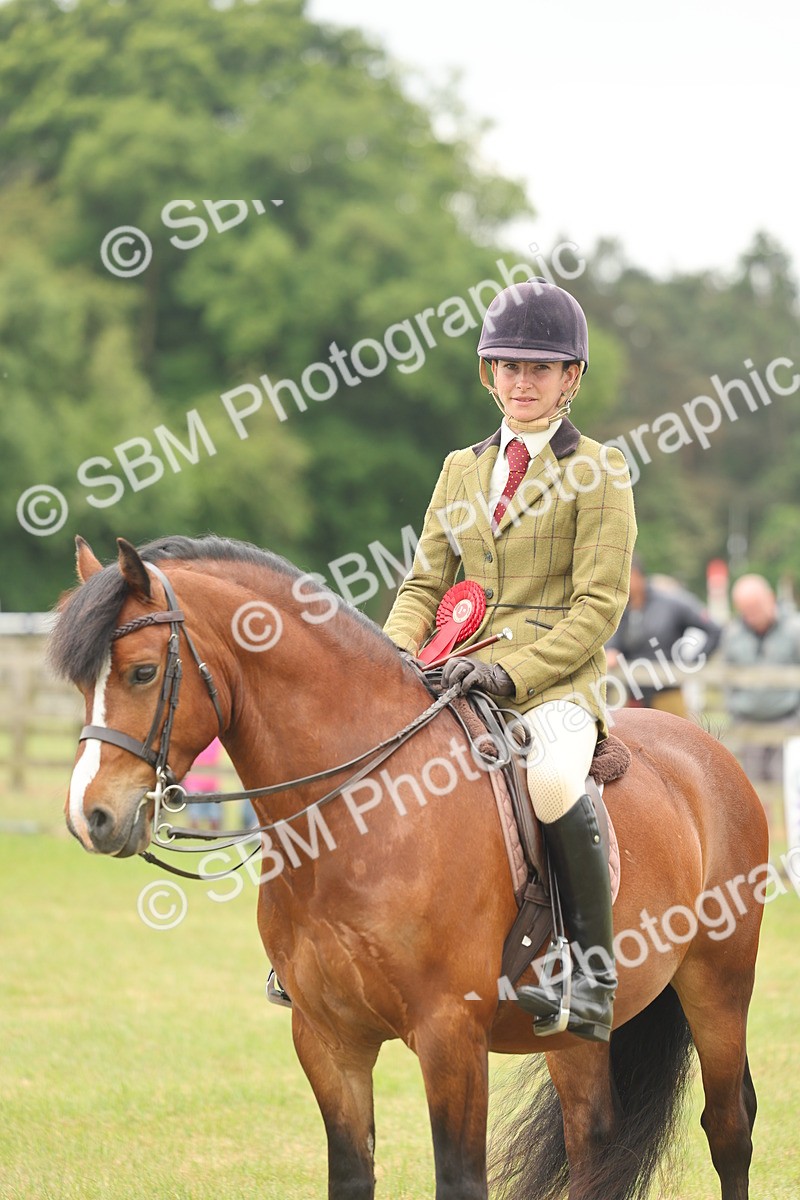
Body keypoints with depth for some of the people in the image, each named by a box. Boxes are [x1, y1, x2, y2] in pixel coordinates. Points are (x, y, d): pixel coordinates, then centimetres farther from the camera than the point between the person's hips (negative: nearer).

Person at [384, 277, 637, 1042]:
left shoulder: (597, 473, 2)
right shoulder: (462, 470, 19)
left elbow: (599, 606, -7)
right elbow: (425, 584, 17)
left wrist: (513, 671, -20)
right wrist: (397, 651, -6)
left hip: (557, 677, -6)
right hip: (462, 676, 6)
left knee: (553, 779, -37)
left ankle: (595, 975, -25)